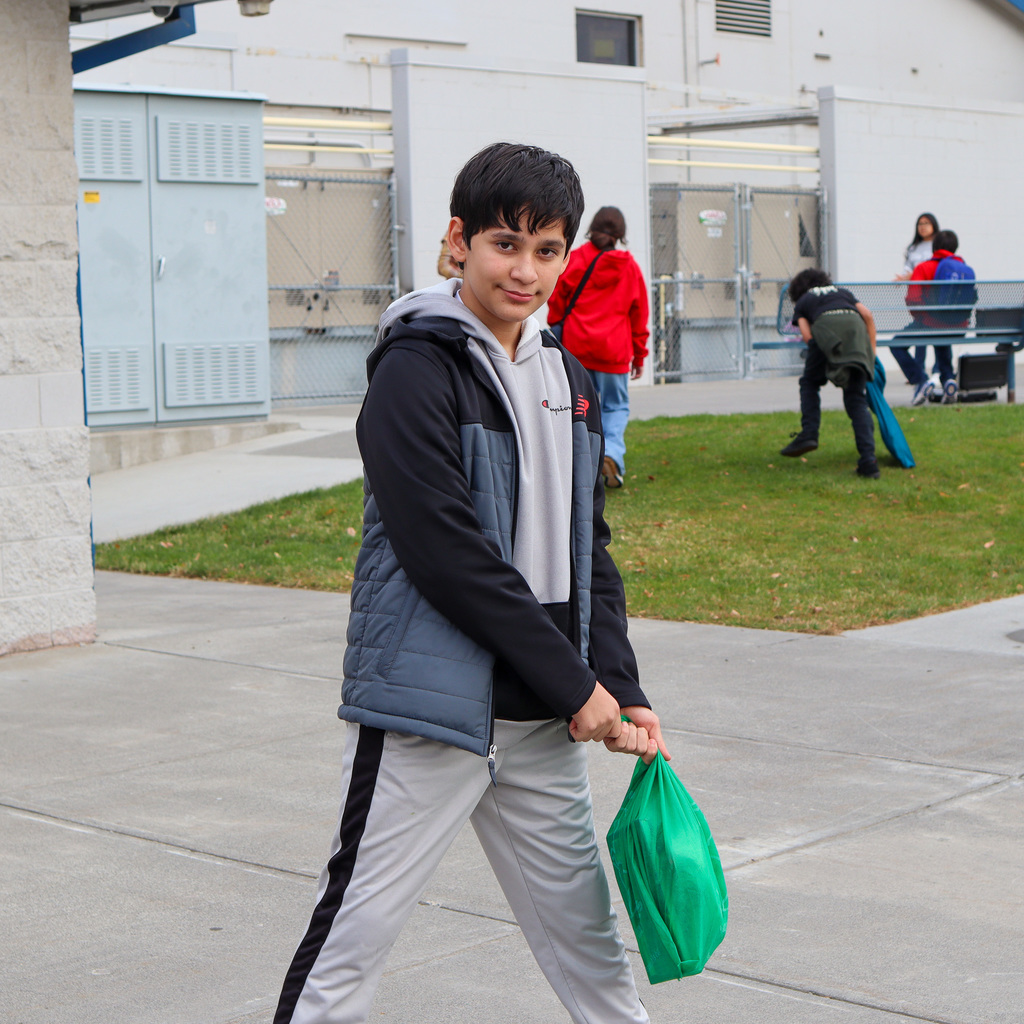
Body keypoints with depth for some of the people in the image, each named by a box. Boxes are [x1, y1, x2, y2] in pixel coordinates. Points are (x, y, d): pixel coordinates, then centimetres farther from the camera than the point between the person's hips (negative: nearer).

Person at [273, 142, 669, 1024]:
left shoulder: (566, 374, 12)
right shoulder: (416, 370, -12)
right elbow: (447, 553, -18)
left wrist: (622, 687, 3)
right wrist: (574, 686, -14)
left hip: (545, 718, 7)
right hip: (431, 708, -7)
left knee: (583, 923, 18)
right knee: (355, 934, -1)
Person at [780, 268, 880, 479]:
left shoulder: (802, 302, 31)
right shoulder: (843, 292, 38)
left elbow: (807, 335, 14)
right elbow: (867, 315, 21)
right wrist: (872, 350, 25)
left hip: (826, 327, -2)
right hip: (856, 327, 2)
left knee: (809, 383, 23)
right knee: (856, 399, 3)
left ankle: (809, 434, 3)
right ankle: (868, 462, -8)